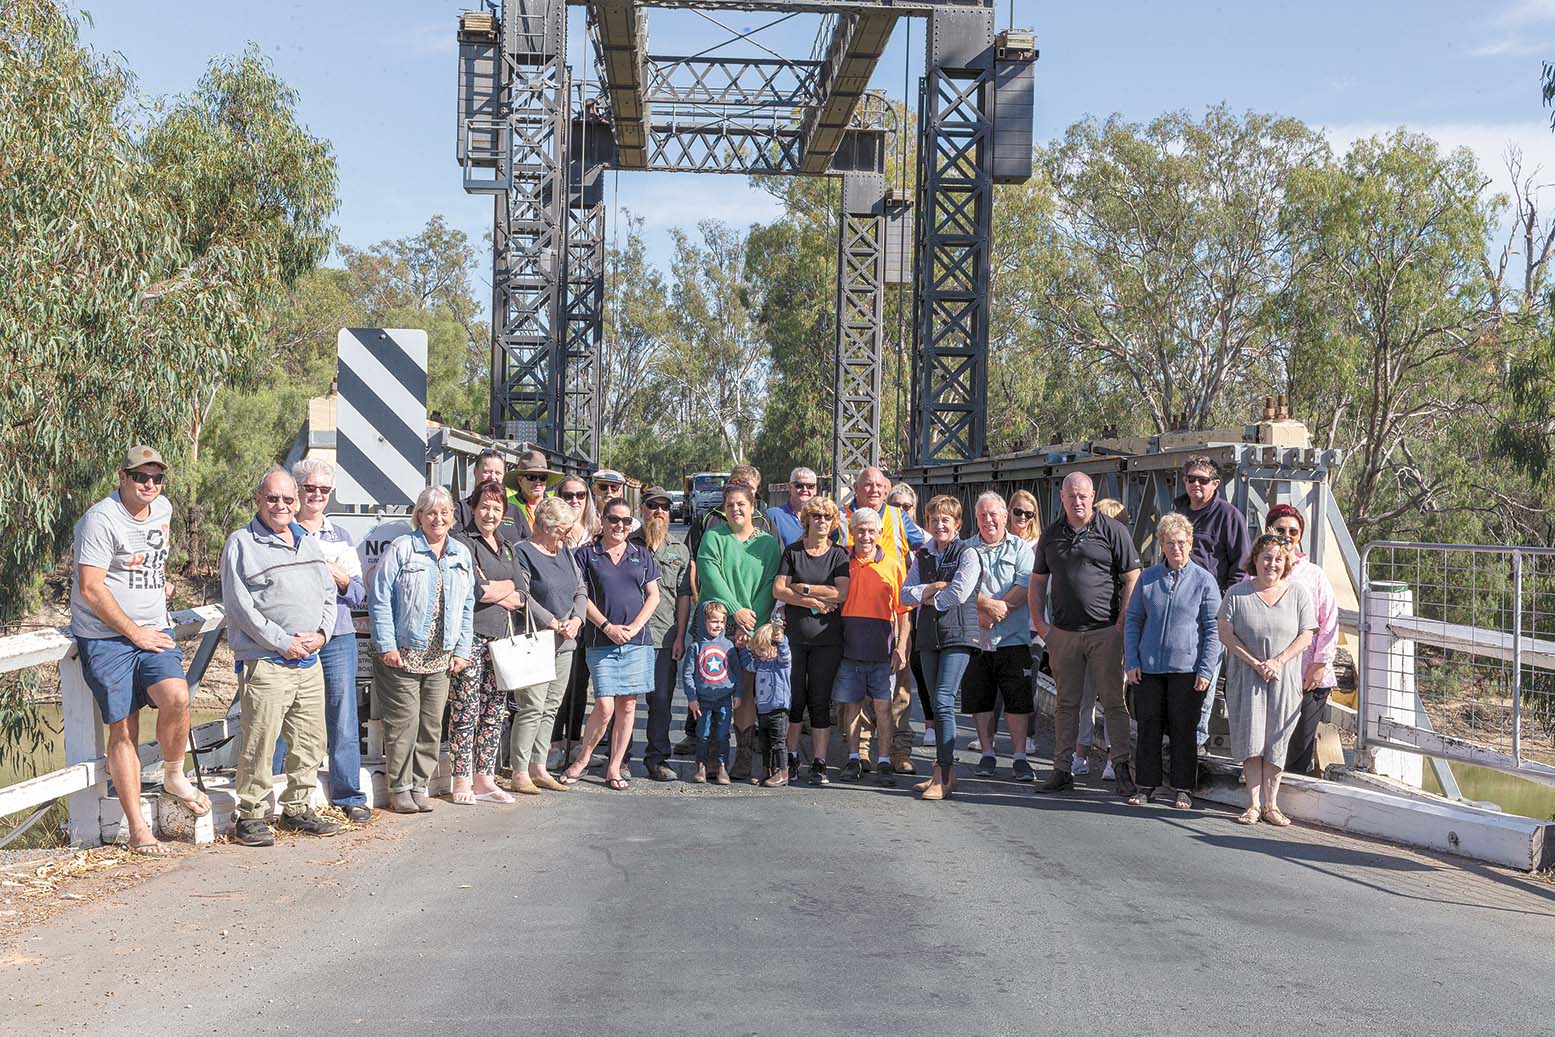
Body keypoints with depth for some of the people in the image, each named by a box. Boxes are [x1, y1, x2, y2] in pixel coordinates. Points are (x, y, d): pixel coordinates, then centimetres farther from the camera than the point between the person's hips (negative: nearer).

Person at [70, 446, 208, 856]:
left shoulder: (163, 509, 11)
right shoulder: (101, 519, -12)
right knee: (123, 730, -4)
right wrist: (135, 633, -12)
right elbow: (90, 589, -16)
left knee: (176, 697, -22)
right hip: (106, 638, -5)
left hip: (153, 630, 5)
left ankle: (174, 777, 4)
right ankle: (137, 831, 2)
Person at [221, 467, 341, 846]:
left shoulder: (310, 543, 18)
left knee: (310, 742, 11)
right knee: (259, 742, -6)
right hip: (265, 662, -6)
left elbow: (329, 593, 19)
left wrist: (322, 634, 0)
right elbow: (239, 603, -10)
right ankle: (250, 816, 4)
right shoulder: (241, 543, -3)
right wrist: (282, 641, -13)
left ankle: (297, 809, 23)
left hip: (310, 661, 7)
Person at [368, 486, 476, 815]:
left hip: (441, 660, 5)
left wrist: (462, 650, 8)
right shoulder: (401, 549, -5)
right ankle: (400, 790, 7)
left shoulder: (462, 555, 12)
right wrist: (387, 646, -12)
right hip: (402, 655, -5)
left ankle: (419, 787, 17)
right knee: (403, 724, -4)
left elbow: (468, 606, 15)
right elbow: (379, 599, -7)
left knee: (432, 725, 7)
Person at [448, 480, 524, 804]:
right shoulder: (462, 541, -4)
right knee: (466, 710, -5)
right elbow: (473, 590, -15)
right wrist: (506, 588, -2)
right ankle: (462, 782, 2)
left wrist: (492, 589, -4)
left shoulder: (507, 548, 19)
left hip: (501, 637, 7)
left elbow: (519, 598, 14)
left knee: (495, 710, 8)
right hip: (471, 635, -7)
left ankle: (484, 779, 14)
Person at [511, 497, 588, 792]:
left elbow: (581, 590, 17)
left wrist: (576, 619, -1)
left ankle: (538, 768, 16)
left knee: (551, 708, 9)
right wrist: (553, 623, -15)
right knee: (531, 708, -10)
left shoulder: (565, 553, 17)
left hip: (565, 643, 8)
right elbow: (522, 596, -14)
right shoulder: (523, 553, -7)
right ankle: (519, 772, -4)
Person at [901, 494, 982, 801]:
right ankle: (944, 771, 14)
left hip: (958, 635, -6)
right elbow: (906, 594, 7)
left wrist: (927, 599, 0)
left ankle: (944, 775, -12)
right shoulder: (922, 557, 16)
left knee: (943, 700, -15)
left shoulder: (967, 553, -1)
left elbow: (960, 593, -13)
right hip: (929, 635, 6)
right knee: (936, 703, 7)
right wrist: (934, 588, -8)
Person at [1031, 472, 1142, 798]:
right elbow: (1038, 581, 17)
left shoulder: (1113, 531, -2)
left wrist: (1121, 625, -9)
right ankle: (1061, 769, 14)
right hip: (1063, 633, 4)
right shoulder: (1052, 534, 11)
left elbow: (1132, 579, -3)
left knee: (1113, 701, -1)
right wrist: (1039, 623, 6)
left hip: (1105, 632, -4)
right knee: (1066, 703, 9)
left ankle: (1121, 766, 6)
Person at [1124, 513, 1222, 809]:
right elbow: (1132, 620, 10)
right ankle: (1147, 786, 16)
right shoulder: (1147, 578, 7)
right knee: (1148, 727, 7)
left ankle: (1181, 788, 13)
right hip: (1148, 666, 2)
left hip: (1186, 667, -2)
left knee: (1183, 729, 3)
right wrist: (1130, 661, 2)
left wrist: (1206, 670, -7)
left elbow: (1213, 629, 0)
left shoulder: (1204, 580, -1)